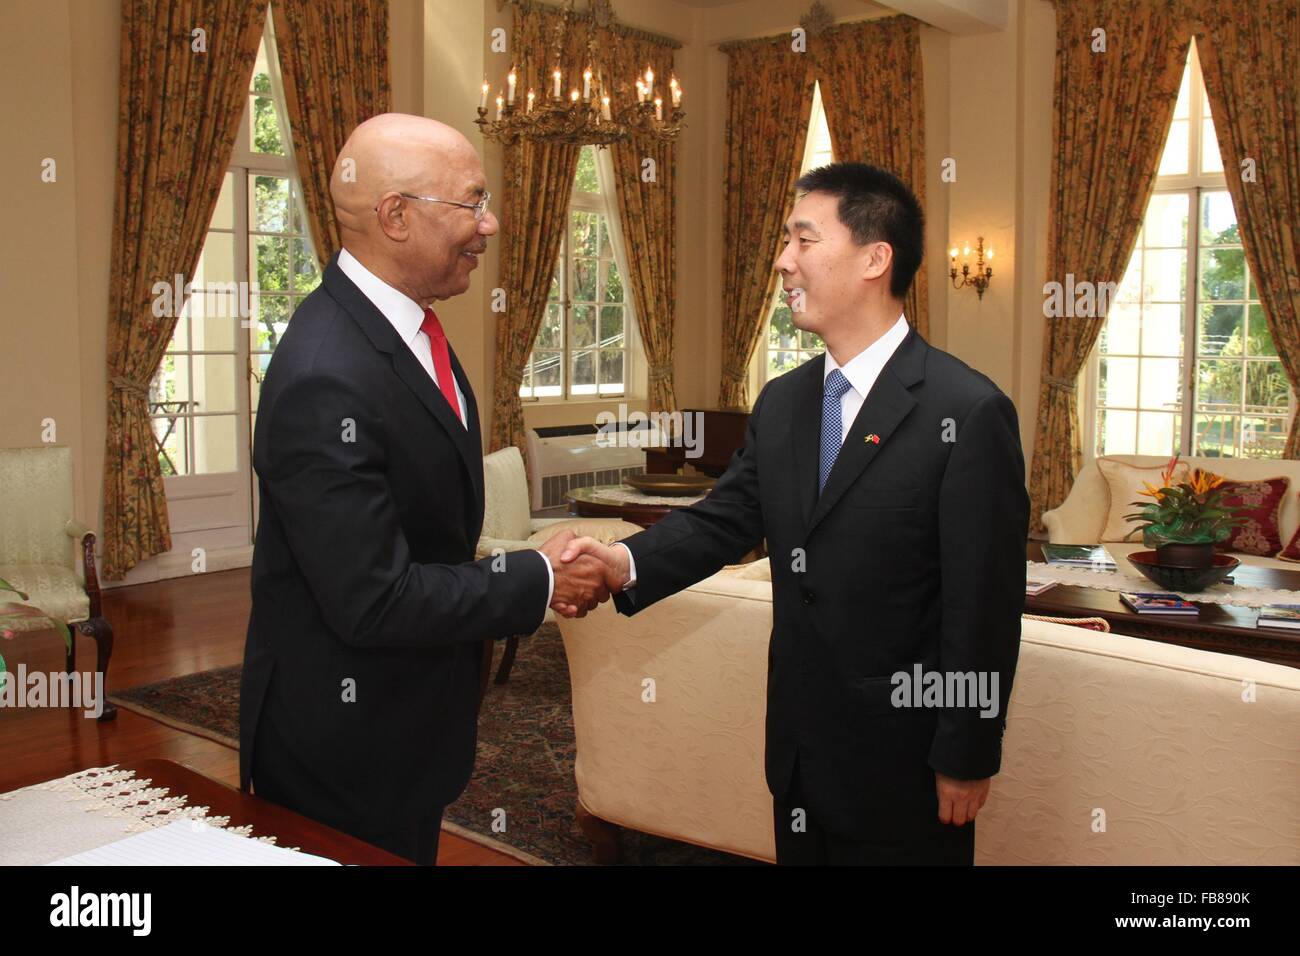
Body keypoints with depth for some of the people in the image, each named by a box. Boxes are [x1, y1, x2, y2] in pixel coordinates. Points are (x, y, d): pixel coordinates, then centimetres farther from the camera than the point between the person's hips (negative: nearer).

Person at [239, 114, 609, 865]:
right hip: (344, 747, -8)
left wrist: (527, 575, -2)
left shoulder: (410, 324, 1)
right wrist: (540, 583, -18)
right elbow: (372, 600, -28)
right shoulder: (326, 380, -29)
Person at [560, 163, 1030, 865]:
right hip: (800, 750, 6)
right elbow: (724, 519, 2)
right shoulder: (781, 402, 5)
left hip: (903, 756, -6)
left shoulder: (967, 411, -17)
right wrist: (627, 562, -17)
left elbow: (984, 603, -16)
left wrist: (967, 759, -12)